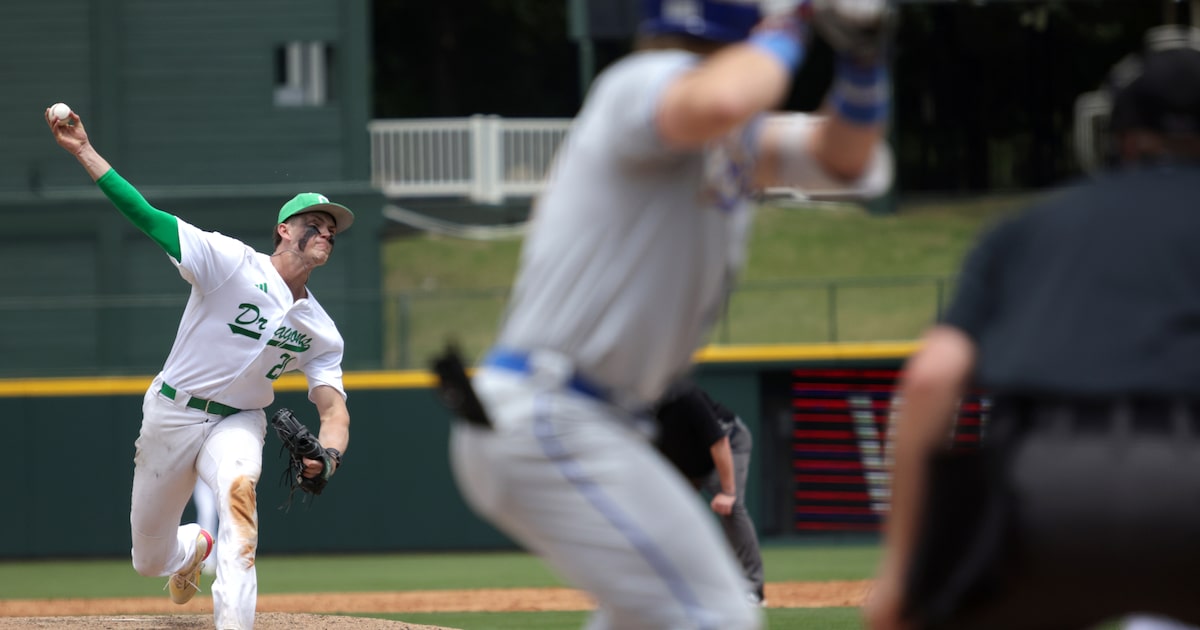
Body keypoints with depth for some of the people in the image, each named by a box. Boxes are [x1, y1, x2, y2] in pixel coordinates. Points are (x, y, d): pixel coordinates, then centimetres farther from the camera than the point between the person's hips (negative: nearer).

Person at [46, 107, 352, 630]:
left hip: (237, 424, 1)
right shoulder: (234, 263, -14)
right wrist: (83, 151, -28)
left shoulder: (320, 331, 0)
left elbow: (333, 406, -7)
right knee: (149, 561, 9)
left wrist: (327, 454, -31)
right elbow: (147, 217, -20)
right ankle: (194, 548, 48)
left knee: (238, 486, -35)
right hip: (171, 414, -1)